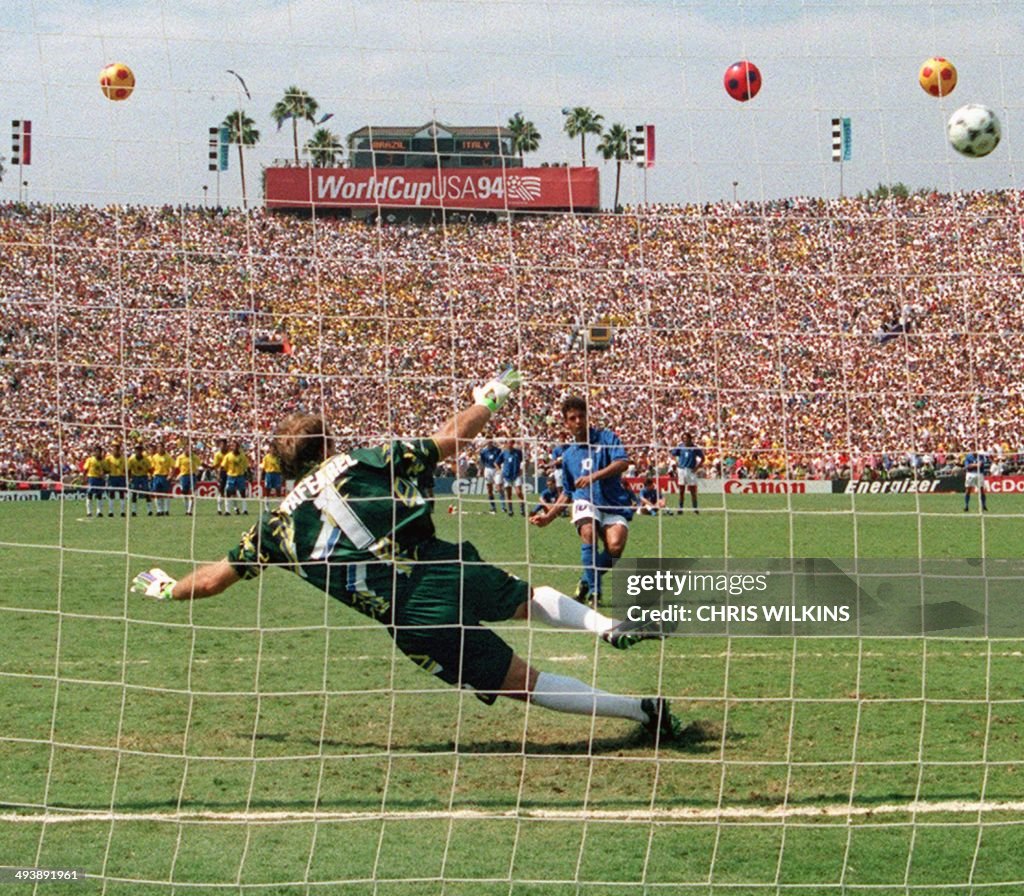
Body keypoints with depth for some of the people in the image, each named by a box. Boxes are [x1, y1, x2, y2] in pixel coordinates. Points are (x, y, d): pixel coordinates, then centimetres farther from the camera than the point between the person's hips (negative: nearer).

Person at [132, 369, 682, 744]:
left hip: (415, 620, -1)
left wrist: (164, 589, 38)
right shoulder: (366, 461, 11)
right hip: (446, 569, 1)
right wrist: (489, 399, 31)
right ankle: (609, 626, 9)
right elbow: (451, 439, 14)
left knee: (522, 682, 5)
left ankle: (639, 710, -2)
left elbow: (214, 579, 19)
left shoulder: (280, 524, 12)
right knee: (528, 597, 32)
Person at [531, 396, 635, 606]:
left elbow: (623, 463, -12)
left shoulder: (607, 438, 6)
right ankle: (594, 589, -24)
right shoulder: (569, 455, 17)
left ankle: (587, 579, 2)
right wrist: (549, 516, 16)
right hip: (586, 502, 2)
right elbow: (567, 492, 25)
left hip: (615, 505, -2)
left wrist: (594, 476, -23)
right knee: (588, 532, -33)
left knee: (615, 546, -27)